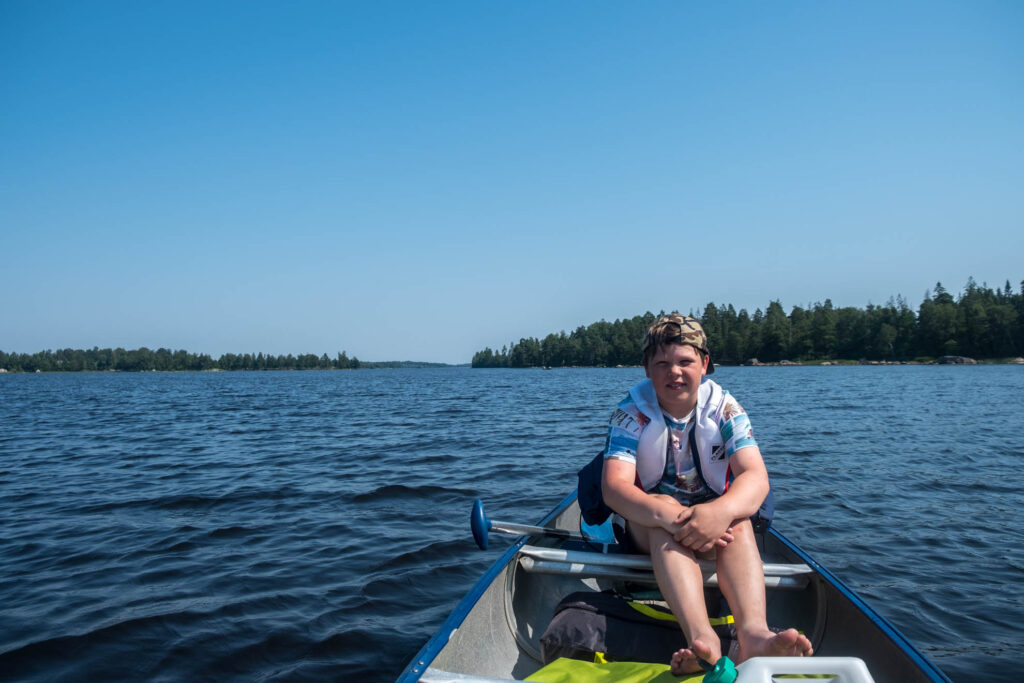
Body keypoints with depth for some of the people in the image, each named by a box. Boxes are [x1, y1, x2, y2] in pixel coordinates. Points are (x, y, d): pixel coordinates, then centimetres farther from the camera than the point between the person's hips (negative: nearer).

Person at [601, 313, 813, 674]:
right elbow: (614, 486, -25)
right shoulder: (631, 413, -12)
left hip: (715, 519, 2)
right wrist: (669, 517, -44)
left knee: (738, 521, -31)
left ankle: (752, 633, -54)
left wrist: (721, 512, -44)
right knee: (663, 510, -35)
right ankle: (701, 638, -55)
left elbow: (756, 476, -21)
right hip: (648, 527, -1)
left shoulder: (725, 408, -7)